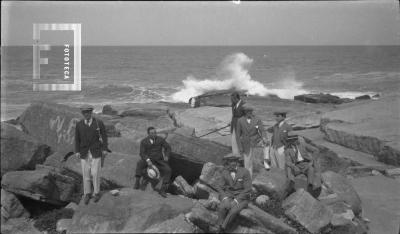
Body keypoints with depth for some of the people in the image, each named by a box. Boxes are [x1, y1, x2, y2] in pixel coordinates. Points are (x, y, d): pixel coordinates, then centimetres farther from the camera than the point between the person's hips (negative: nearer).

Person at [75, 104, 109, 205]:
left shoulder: (99, 123, -7)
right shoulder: (79, 124, -2)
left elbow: (104, 136, -2)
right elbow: (77, 139, 2)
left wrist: (105, 149, -8)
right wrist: (77, 151, -6)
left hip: (96, 152, -2)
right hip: (84, 153, 2)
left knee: (95, 173, -2)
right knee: (86, 174, 5)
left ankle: (96, 193, 17)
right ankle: (87, 194, 19)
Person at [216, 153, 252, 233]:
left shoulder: (245, 172, -8)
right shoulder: (225, 173, 3)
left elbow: (247, 190, -11)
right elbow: (220, 189, 4)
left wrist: (236, 201, -22)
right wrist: (225, 199, -17)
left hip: (241, 198, -2)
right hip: (229, 197, 3)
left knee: (234, 210, -36)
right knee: (222, 208, -33)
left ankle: (221, 229, -35)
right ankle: (218, 229, -34)